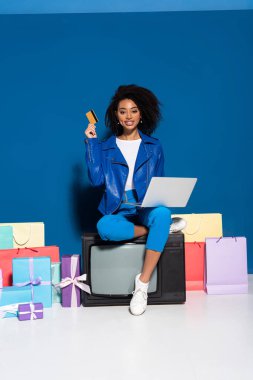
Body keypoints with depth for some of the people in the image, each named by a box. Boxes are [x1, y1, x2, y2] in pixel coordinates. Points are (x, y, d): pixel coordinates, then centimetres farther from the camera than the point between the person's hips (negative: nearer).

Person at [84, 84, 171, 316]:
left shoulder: (153, 147, 11)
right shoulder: (106, 148, 9)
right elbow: (97, 180, -4)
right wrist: (91, 143, -4)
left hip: (146, 208, 1)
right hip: (118, 211, 0)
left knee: (163, 213, -37)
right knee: (104, 228, -37)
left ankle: (143, 283, -30)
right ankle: (159, 229, -15)